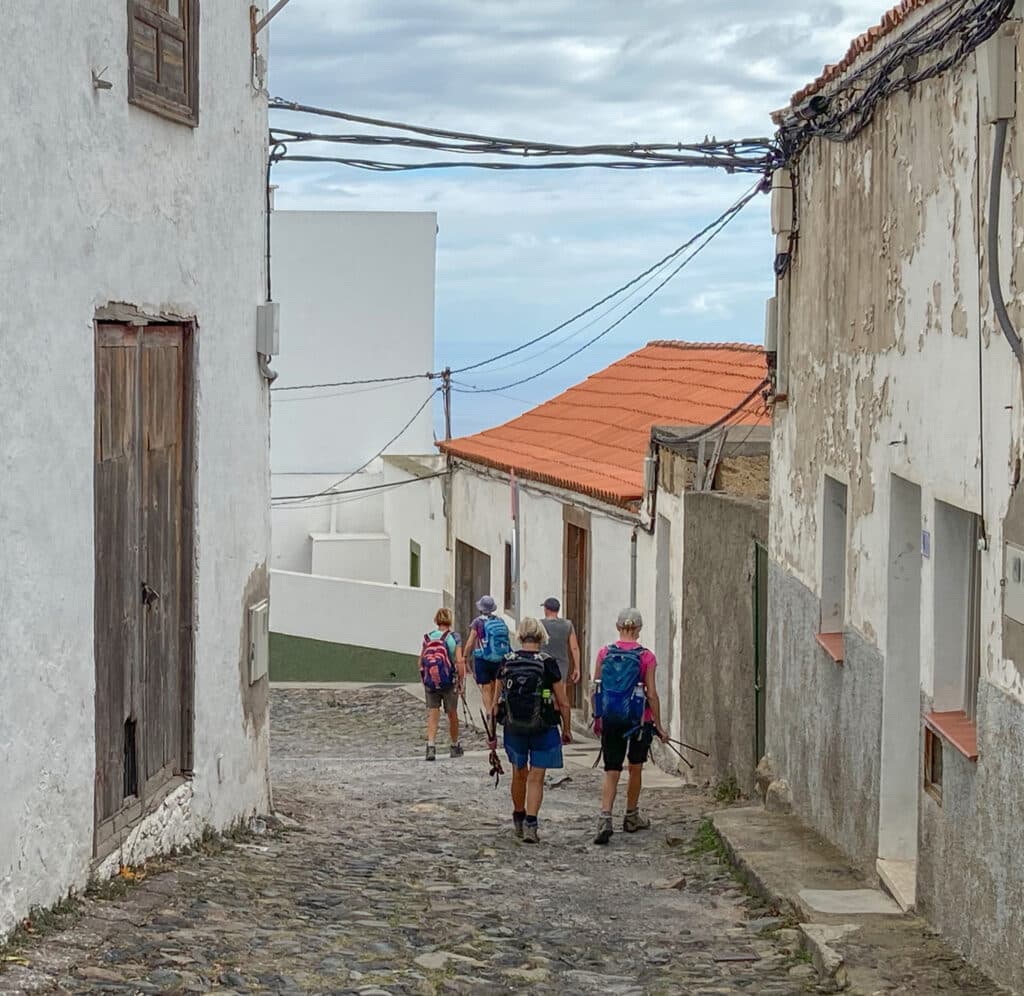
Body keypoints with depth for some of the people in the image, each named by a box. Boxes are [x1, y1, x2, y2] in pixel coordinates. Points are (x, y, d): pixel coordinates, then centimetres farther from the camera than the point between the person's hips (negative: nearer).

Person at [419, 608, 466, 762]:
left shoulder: (428, 638, 3)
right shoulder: (453, 638, -7)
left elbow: (421, 661, 5)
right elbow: (459, 661, -13)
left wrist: (424, 680, 14)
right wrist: (461, 682, -6)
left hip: (430, 682, 2)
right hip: (449, 682, -2)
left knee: (433, 716, 3)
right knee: (452, 715, 15)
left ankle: (431, 746, -14)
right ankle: (455, 747, 28)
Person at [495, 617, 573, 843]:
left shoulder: (507, 663, -2)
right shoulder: (548, 663, -10)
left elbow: (497, 701, 3)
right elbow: (562, 702, -7)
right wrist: (567, 729, 6)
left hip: (513, 727, 3)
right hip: (543, 728, -3)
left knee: (519, 774, 21)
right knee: (536, 778, 3)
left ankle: (518, 820, 36)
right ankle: (530, 824, -9)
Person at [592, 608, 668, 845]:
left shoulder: (604, 653, 0)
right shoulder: (646, 657, -8)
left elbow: (595, 689, 4)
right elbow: (651, 695, -8)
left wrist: (597, 718, 16)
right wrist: (659, 727, 0)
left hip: (610, 719, 2)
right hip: (638, 719, -2)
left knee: (611, 772, 3)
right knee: (635, 769, 17)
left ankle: (605, 819, -16)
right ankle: (631, 818, 30)